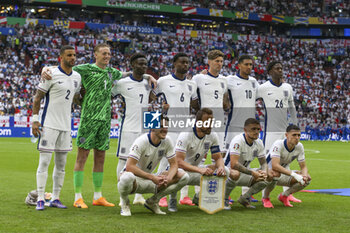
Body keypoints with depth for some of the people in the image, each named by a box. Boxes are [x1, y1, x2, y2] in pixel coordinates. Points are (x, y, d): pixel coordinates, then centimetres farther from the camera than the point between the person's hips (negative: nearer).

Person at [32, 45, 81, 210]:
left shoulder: (77, 77, 10)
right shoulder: (51, 75, -8)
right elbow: (37, 98, -6)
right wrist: (35, 119, -12)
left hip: (66, 125, 6)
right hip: (49, 124, -6)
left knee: (61, 164, 9)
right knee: (44, 162, -7)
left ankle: (55, 198, 16)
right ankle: (40, 199, -2)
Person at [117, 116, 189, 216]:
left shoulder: (167, 141, -5)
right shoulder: (142, 141, -22)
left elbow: (174, 164, -2)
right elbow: (129, 166, -29)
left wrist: (168, 179, -24)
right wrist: (152, 177, -35)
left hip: (149, 181, 6)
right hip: (135, 179, -6)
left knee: (184, 177, -11)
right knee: (127, 177, -44)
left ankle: (152, 201, 3)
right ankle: (125, 203, -9)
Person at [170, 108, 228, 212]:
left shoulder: (213, 136, -5)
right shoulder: (185, 135, -23)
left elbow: (218, 157, 0)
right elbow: (179, 162, -31)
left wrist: (221, 167, -26)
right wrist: (200, 170, -45)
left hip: (195, 170, 6)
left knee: (225, 171, -12)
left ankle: (199, 197, 7)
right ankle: (172, 200, -8)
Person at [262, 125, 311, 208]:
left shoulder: (299, 147, -10)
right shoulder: (278, 144, -28)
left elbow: (303, 166, -4)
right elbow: (274, 165, -41)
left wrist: (304, 175, -29)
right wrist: (294, 174, -46)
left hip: (284, 175, 6)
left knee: (307, 178, -15)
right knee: (275, 173, -41)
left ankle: (284, 196, 7)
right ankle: (265, 198, -13)